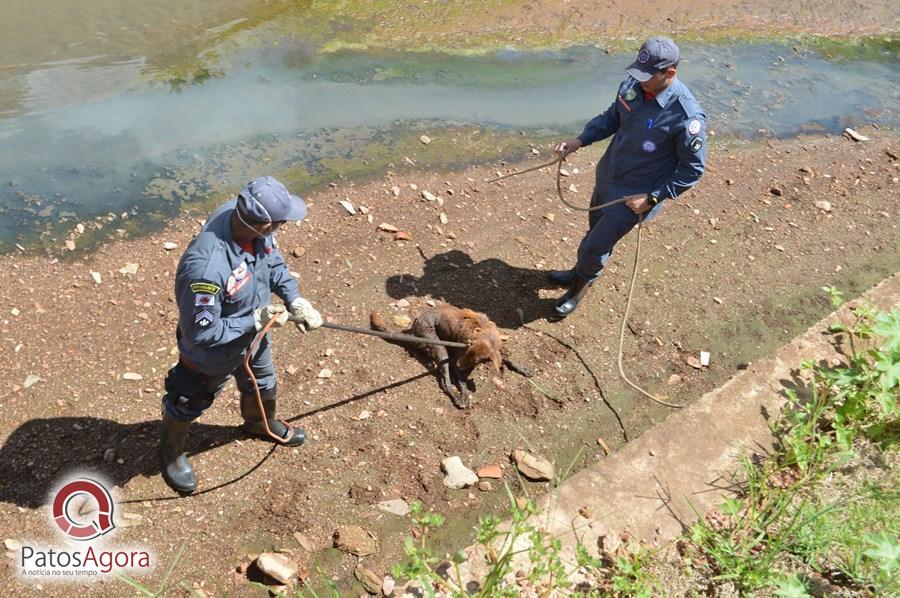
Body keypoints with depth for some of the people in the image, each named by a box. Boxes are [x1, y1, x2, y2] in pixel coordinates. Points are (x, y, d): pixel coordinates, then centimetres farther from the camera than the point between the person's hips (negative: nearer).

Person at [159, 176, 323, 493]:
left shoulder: (247, 218, -24)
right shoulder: (207, 267, -46)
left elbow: (274, 259, -1)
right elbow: (200, 333, -33)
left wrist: (295, 299, -10)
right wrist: (255, 321, -27)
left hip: (253, 335, 7)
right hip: (212, 354, -7)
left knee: (262, 382, 33)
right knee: (189, 403, 24)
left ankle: (260, 423, 67)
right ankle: (171, 452, 55)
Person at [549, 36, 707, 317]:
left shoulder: (687, 116, -29)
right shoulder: (632, 86, -11)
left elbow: (693, 169, -17)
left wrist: (652, 198, -21)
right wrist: (580, 141, -5)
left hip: (633, 196, -6)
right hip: (607, 177, 6)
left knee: (593, 246, 2)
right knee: (595, 228, 26)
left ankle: (579, 287, 32)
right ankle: (582, 272, 53)